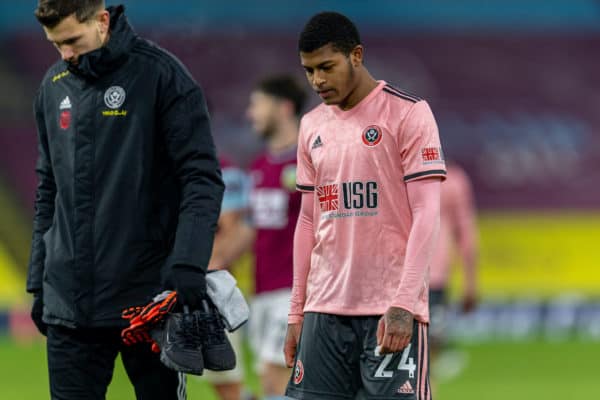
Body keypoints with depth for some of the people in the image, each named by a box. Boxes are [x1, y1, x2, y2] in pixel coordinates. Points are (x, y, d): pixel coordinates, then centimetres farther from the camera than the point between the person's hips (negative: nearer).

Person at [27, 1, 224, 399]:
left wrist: (188, 263, -23)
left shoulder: (160, 75, -7)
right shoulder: (54, 86, 10)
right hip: (69, 302, 5)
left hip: (147, 292, -5)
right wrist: (38, 281, 15)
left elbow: (202, 178, -11)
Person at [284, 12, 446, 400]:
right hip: (324, 307, 6)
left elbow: (426, 215, -9)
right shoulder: (312, 126, 14)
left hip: (391, 309, -6)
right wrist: (296, 312, 14)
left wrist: (403, 304, -18)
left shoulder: (408, 114, -4)